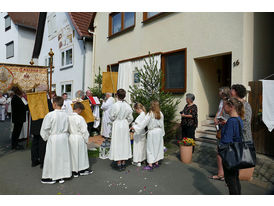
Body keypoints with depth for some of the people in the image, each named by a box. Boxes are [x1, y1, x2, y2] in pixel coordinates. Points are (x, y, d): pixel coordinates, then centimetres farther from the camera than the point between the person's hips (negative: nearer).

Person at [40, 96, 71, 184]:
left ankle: (51, 177, 19)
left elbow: (45, 128, -10)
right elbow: (67, 128, 6)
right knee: (63, 156, 13)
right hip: (64, 137, 5)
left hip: (53, 138, -4)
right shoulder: (65, 114, -2)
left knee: (52, 157, 8)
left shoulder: (50, 115, -16)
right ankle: (62, 176, 24)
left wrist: (46, 137, 6)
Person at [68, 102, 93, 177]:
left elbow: (68, 129, 5)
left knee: (73, 154, 14)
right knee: (81, 154, 10)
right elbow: (84, 131, -15)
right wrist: (86, 140, -4)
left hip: (71, 137, 6)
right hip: (79, 138, -5)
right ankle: (82, 170, 23)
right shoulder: (80, 118, -19)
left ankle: (74, 171, 24)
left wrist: (71, 133, 17)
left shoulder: (68, 117, -2)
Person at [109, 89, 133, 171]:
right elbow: (130, 118, 2)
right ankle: (123, 163, 22)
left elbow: (111, 117, -7)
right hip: (125, 125, 4)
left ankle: (119, 164, 11)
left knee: (117, 143, 5)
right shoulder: (127, 105, -4)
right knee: (125, 143, 13)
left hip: (117, 125, -4)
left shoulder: (115, 105, -16)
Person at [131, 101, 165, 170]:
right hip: (159, 131, 6)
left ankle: (150, 165, 5)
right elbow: (162, 124, 9)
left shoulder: (150, 114, -15)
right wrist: (162, 133, 21)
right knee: (158, 146, 14)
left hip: (152, 132, -5)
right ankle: (156, 163, 24)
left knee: (151, 148, 2)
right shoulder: (161, 114, 1)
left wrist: (135, 127, -9)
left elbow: (144, 123, -16)